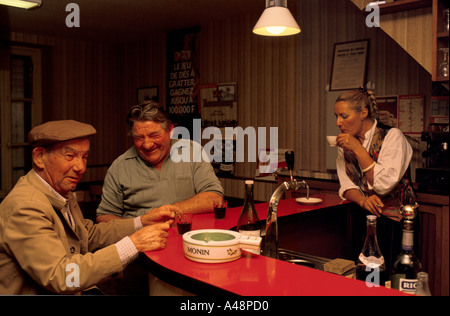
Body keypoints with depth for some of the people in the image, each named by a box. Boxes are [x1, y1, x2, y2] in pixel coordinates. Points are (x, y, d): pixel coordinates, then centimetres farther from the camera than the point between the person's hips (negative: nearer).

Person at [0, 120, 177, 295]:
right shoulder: (24, 207, -23)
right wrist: (132, 244, -27)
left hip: (74, 291, 8)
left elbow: (90, 235, 14)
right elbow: (58, 277, -28)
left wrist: (142, 222, 2)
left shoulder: (62, 192, 5)